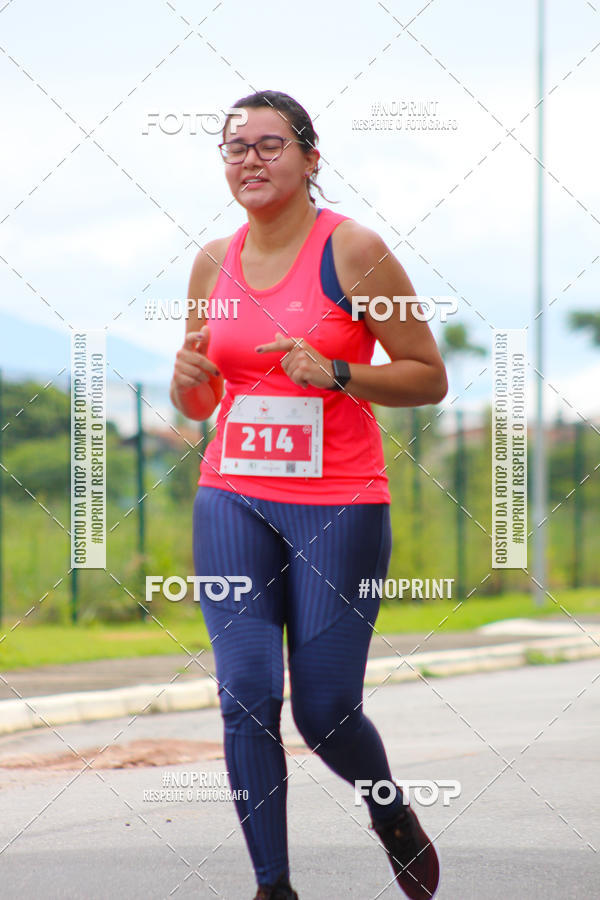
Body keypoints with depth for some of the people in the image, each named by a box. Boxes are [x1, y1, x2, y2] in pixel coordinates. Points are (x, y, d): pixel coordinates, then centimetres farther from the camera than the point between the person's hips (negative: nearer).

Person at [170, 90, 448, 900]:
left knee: (325, 708, 0)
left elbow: (430, 378, -5)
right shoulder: (213, 263, 8)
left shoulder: (352, 250, -6)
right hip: (232, 499, 4)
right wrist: (189, 374, -5)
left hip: (339, 503, -4)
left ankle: (394, 819, 32)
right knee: (246, 696, -7)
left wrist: (334, 373, -19)